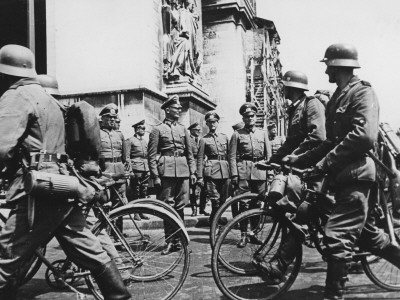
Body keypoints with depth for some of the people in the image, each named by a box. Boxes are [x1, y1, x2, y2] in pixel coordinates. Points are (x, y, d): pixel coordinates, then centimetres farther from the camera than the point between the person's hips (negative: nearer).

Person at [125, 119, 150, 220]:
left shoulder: (145, 141, 18)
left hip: (146, 170, 6)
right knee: (135, 193, -1)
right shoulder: (130, 141, -2)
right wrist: (130, 170, -13)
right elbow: (127, 157, -6)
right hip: (136, 169, -6)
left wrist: (149, 169, 14)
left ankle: (142, 212, 14)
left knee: (144, 193, 7)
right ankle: (136, 213, 6)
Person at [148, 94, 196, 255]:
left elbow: (189, 153, 16)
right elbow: (152, 155, -2)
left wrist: (192, 172, 9)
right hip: (166, 170, -4)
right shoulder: (157, 129, 1)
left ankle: (179, 240, 16)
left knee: (180, 207, 7)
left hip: (183, 170, 4)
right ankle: (169, 241, 9)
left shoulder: (183, 129, 15)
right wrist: (155, 176, -9)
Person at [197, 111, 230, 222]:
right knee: (216, 201, -11)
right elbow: (200, 159, 1)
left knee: (223, 201, 6)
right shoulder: (204, 139, 5)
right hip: (211, 171, -4)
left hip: (225, 172, 4)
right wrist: (200, 176, -6)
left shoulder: (225, 137, 14)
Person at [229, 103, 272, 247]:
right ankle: (243, 235, 2)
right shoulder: (237, 134, 6)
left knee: (257, 204, 7)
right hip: (243, 172, -2)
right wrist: (234, 174, -8)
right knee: (244, 204, -5)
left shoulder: (263, 133, 15)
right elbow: (232, 156, 2)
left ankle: (254, 233, 18)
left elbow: (269, 155, 13)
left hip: (260, 172, 3)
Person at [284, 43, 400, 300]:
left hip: (358, 175, -10)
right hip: (344, 176, 10)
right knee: (366, 235, 19)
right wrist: (300, 159, 14)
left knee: (336, 236, -13)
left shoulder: (362, 91, -8)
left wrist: (326, 162, -21)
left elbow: (365, 135, -23)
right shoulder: (338, 97, 18)